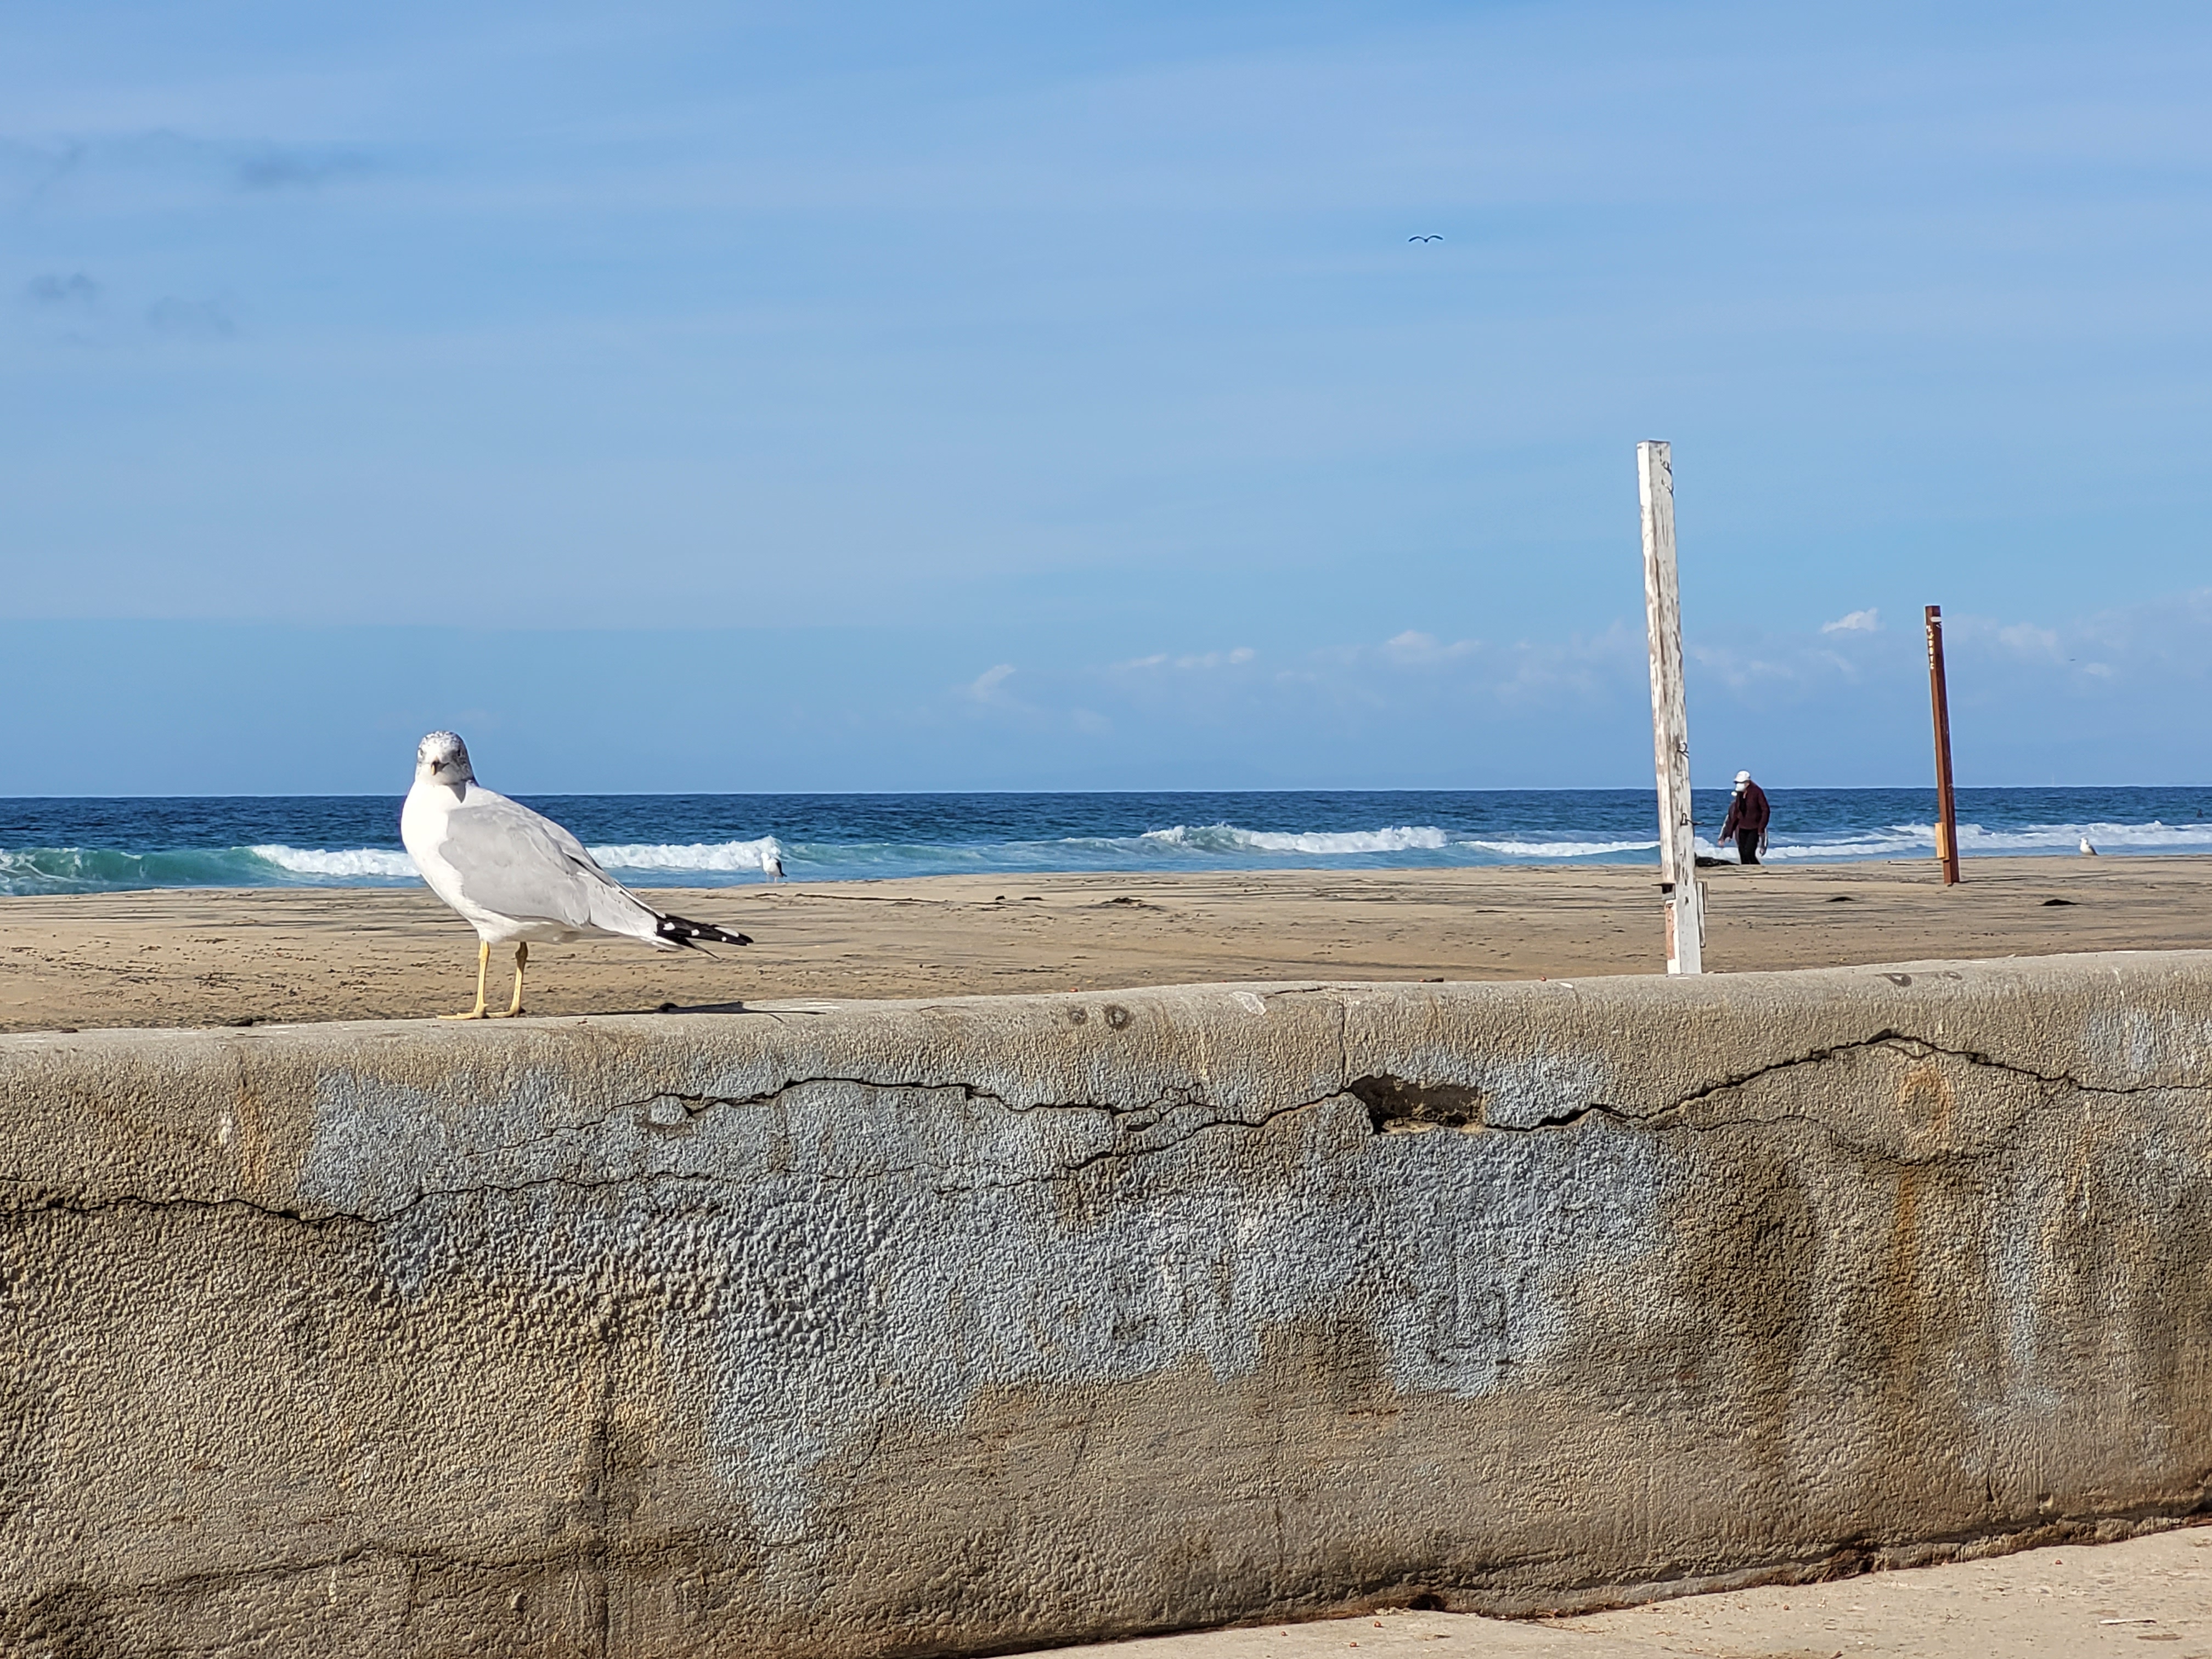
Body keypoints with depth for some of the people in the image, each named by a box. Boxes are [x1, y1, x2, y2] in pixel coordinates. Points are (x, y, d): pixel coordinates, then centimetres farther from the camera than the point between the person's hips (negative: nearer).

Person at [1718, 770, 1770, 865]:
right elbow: (1736, 814, 14)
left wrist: (1762, 828, -19)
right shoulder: (1740, 794, 8)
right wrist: (1730, 833, 11)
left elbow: (1766, 811, -12)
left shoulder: (1757, 792, -10)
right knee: (1743, 855, 1)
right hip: (1742, 829, 6)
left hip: (1754, 829, -6)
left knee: (1749, 854, -17)